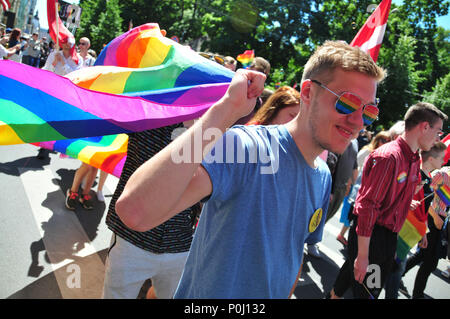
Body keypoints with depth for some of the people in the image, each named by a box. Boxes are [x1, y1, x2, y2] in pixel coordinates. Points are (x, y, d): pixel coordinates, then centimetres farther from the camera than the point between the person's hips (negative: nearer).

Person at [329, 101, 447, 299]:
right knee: (367, 292, 0)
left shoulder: (414, 160, 10)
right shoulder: (388, 157, -21)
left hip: (389, 236, 9)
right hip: (371, 235, -9)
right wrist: (362, 255, -23)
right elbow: (367, 207, -24)